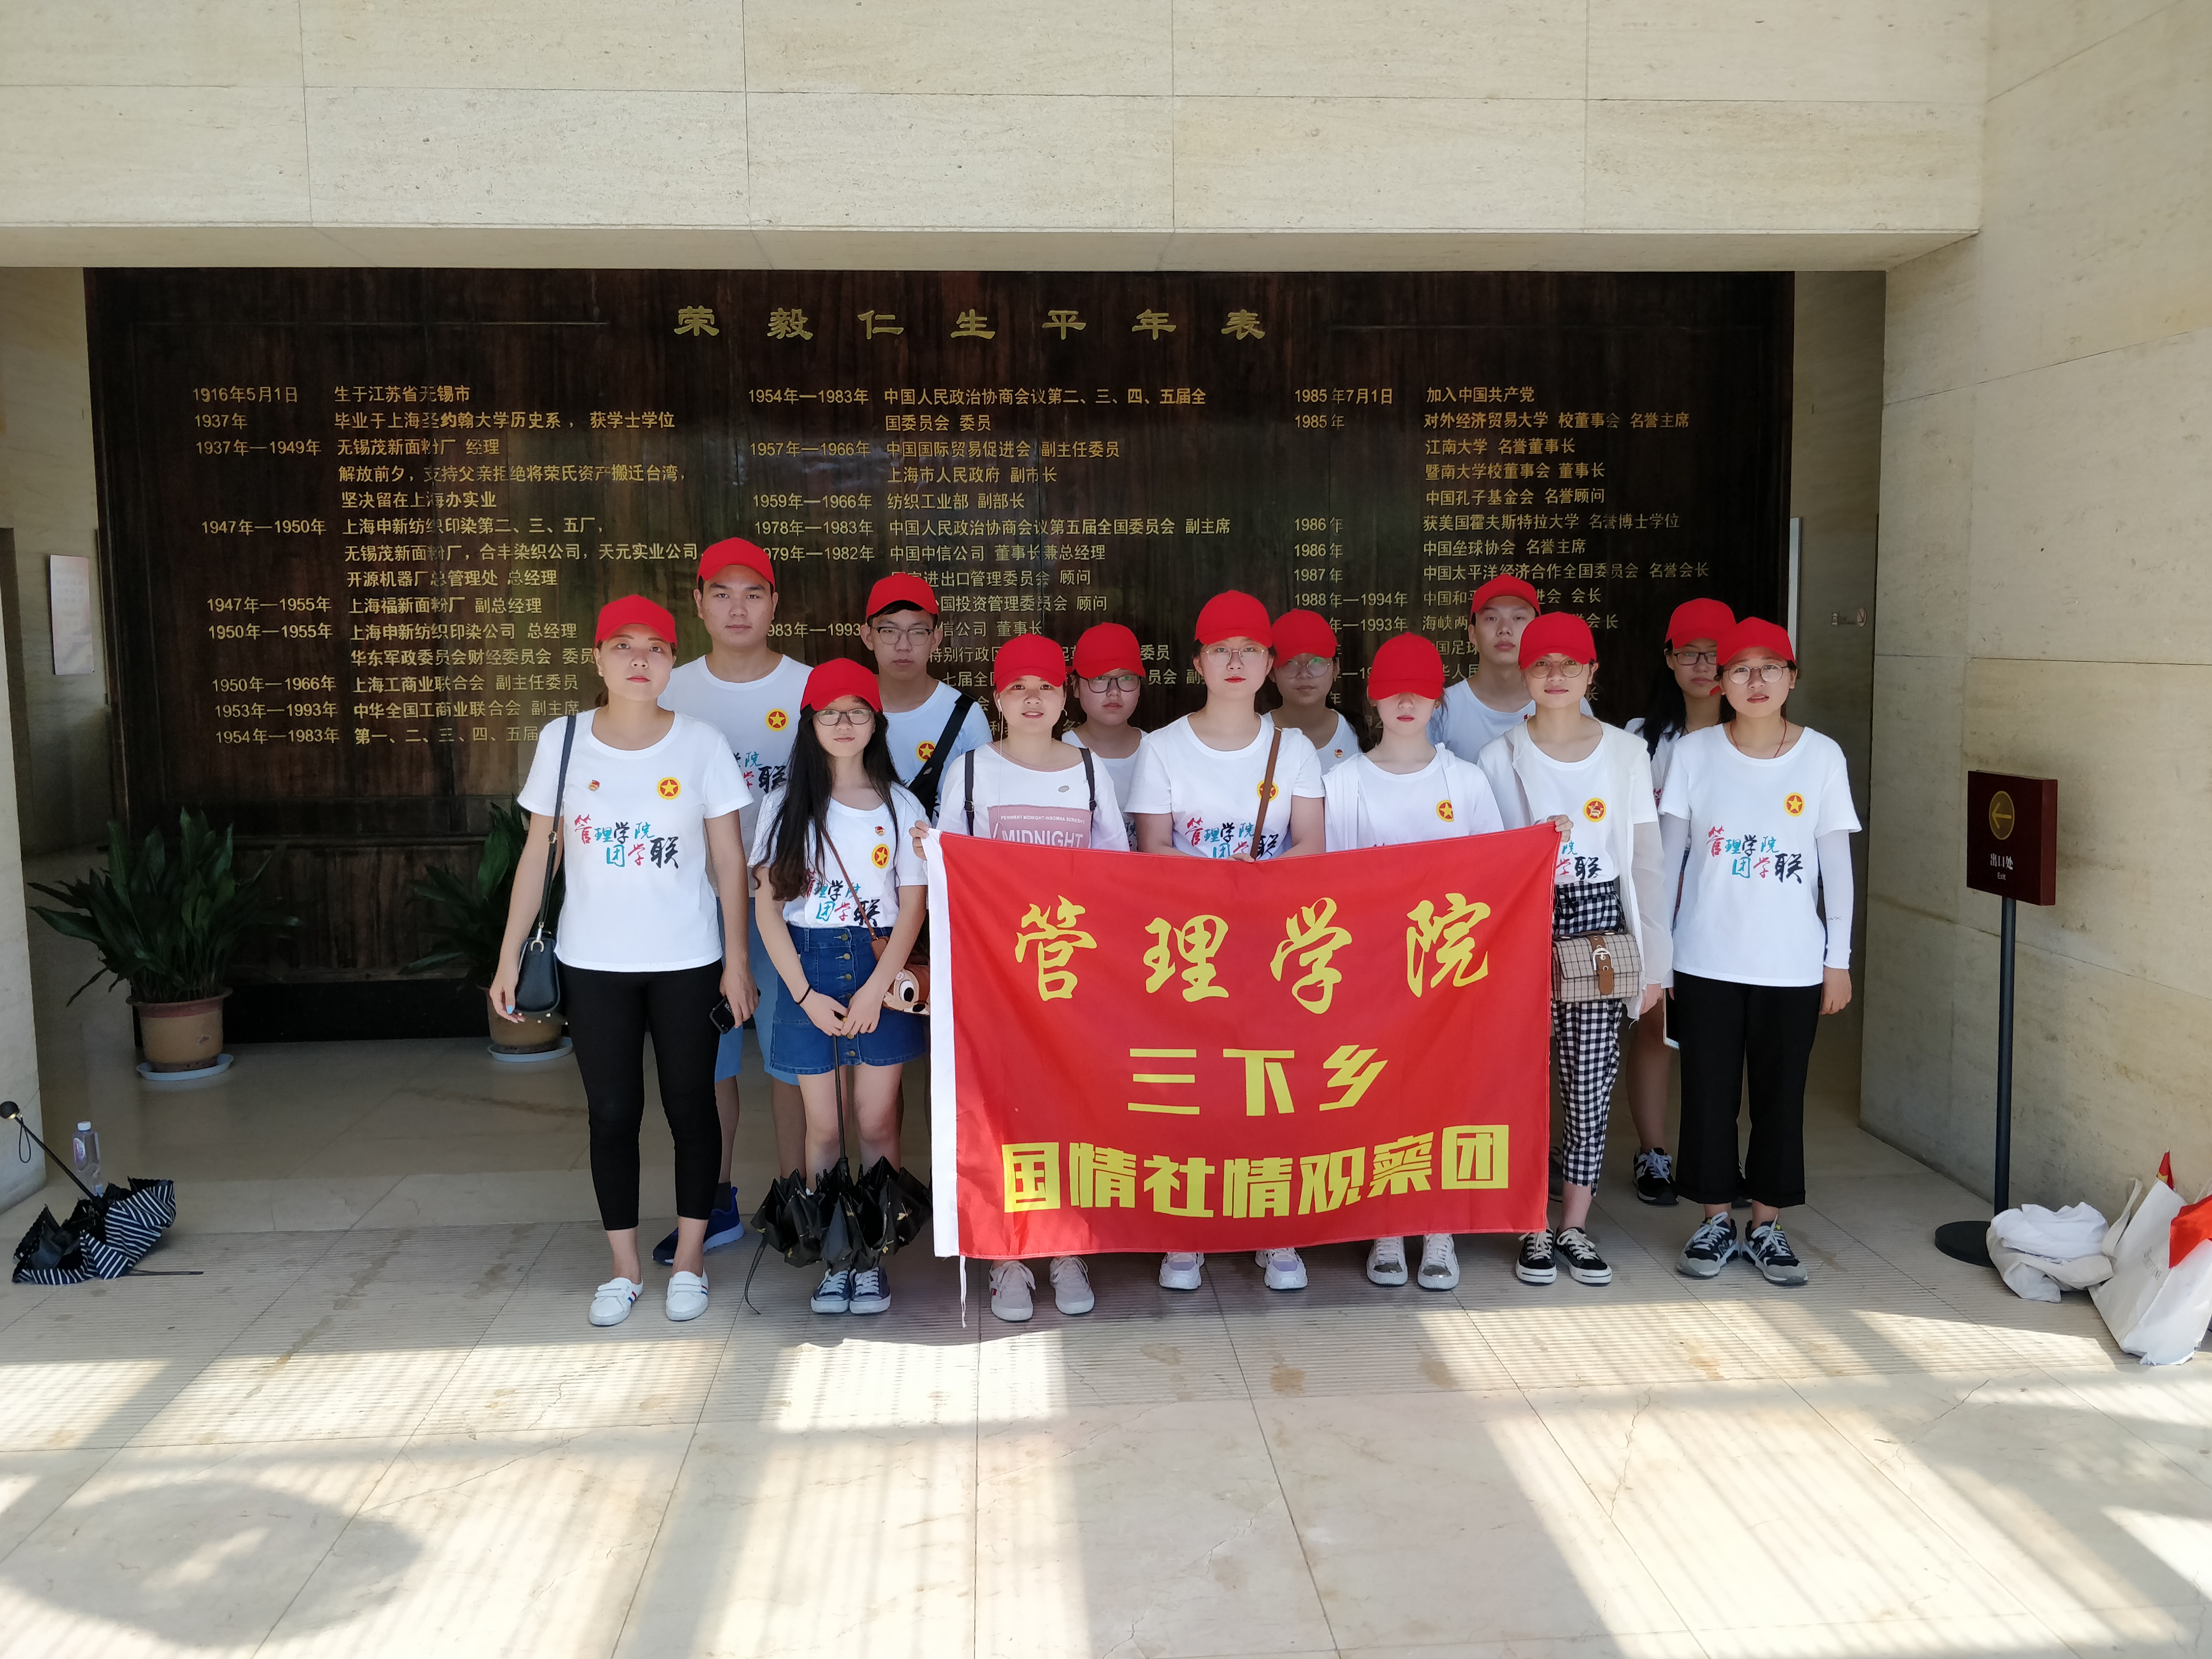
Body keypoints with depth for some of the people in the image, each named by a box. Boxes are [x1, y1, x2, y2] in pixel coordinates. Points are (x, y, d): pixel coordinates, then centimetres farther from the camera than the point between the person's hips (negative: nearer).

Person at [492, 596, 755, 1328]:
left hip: (687, 959, -1)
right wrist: (510, 955, 2)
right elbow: (537, 853, 4)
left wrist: (737, 959, -3)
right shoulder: (562, 740, -1)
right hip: (594, 962, 1)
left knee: (689, 1106, 7)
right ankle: (624, 1267, 21)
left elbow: (729, 859, -1)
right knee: (612, 1113, 7)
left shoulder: (701, 743, -4)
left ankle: (689, 1261, 23)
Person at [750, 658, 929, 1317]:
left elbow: (912, 909, 1)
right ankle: (833, 1258, 16)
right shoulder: (786, 805, 4)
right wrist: (805, 994, -7)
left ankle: (874, 1257, 14)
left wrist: (875, 989, -10)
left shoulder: (901, 806, 3)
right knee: (823, 1126, 4)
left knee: (877, 1123, 1)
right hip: (807, 972, 1)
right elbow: (769, 909, 2)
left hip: (880, 971, 0)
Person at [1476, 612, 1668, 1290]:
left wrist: (1653, 956, 3)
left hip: (1600, 926, 1)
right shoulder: (1500, 756, 2)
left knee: (1591, 1084, 3)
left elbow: (1644, 859, 5)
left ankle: (1576, 1227, 17)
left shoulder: (1626, 750, 6)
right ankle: (1535, 1230, 15)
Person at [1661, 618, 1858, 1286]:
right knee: (1708, 1091, 6)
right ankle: (1716, 1220, 22)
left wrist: (1839, 959, 1)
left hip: (1792, 964, 0)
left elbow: (1837, 863, 2)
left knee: (1781, 1094, 8)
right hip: (1706, 959, 0)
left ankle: (1767, 1225, 23)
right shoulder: (1694, 752, -1)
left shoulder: (1822, 757, -1)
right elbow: (1667, 855, 3)